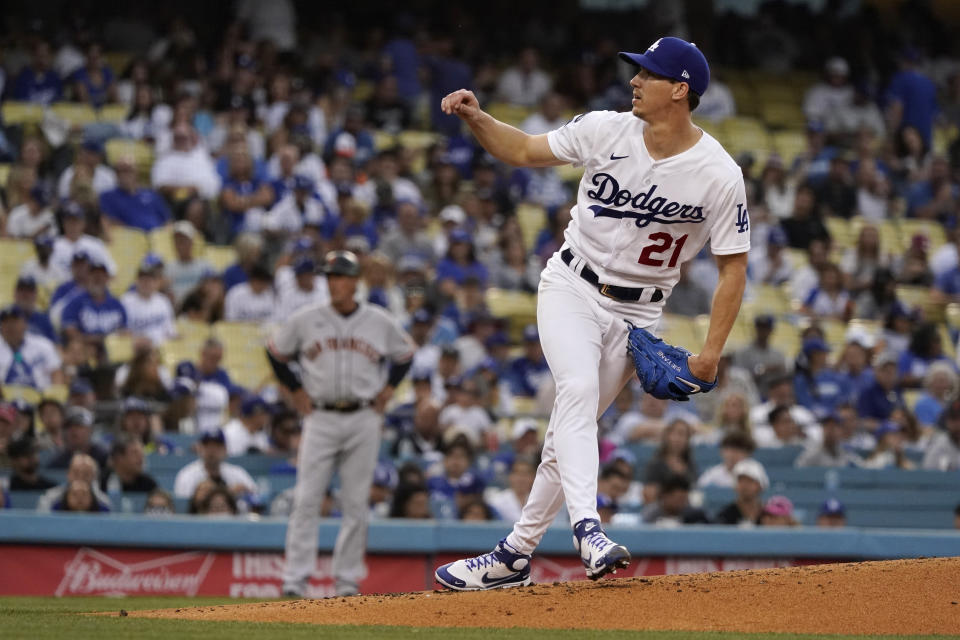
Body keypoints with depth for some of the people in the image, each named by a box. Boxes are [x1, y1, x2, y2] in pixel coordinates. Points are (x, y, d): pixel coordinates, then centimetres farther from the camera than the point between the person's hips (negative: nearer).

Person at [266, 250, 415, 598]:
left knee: (357, 504, 2)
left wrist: (387, 389, 8)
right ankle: (295, 579, -8)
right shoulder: (306, 320, 2)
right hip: (320, 418, -1)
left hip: (363, 419, 1)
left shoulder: (380, 322, 4)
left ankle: (348, 579, 9)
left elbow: (405, 354, 20)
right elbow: (275, 351, 14)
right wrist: (295, 390, 7)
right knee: (307, 500, -8)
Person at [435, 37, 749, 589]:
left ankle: (516, 553, 12)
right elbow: (523, 151, 5)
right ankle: (587, 529, -37)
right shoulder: (606, 131, -7)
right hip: (571, 288, 1)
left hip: (637, 312, -1)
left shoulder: (720, 176, -14)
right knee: (578, 390, -25)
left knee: (575, 422, 2)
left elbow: (734, 267, -8)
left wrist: (712, 352, -14)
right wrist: (476, 118, -13)